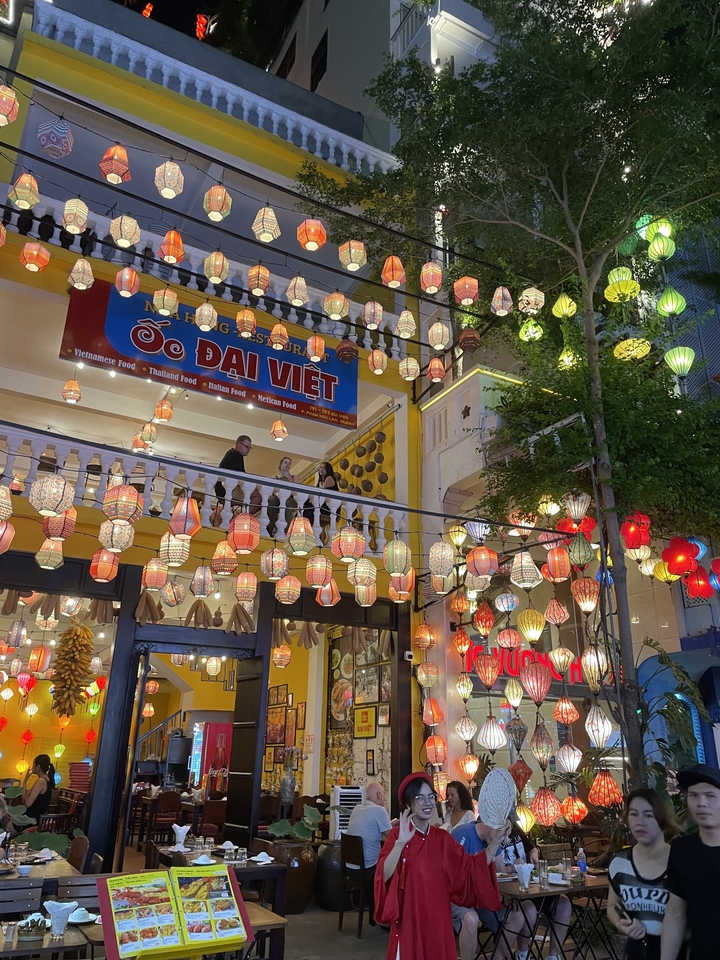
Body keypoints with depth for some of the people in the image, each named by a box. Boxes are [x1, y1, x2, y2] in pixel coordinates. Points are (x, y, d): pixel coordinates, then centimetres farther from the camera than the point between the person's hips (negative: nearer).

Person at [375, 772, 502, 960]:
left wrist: (494, 842, -7)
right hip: (409, 919, -4)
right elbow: (384, 876, -23)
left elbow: (472, 868, 4)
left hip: (438, 920, 5)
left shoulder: (443, 838, 5)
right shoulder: (397, 834, -10)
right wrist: (400, 843, -36)